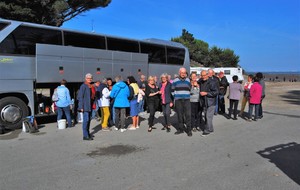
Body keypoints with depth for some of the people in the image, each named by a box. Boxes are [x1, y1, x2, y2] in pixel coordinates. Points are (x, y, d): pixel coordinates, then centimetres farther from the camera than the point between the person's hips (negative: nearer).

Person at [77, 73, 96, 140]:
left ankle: (88, 133, 27)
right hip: (86, 106, -8)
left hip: (91, 105, 8)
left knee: (89, 119, 15)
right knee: (86, 119, -8)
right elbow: (80, 97, -13)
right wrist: (81, 107, -18)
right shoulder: (83, 86, -10)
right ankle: (85, 136, -3)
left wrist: (94, 104, 14)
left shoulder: (92, 86, 14)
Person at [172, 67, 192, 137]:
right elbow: (173, 90, 10)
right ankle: (181, 129, 17)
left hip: (186, 100, 0)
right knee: (180, 115, 5)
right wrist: (176, 96, 5)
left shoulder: (188, 80, 11)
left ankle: (189, 130, 0)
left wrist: (187, 95, 10)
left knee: (188, 115, -7)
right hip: (178, 100, 0)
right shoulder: (175, 81, 6)